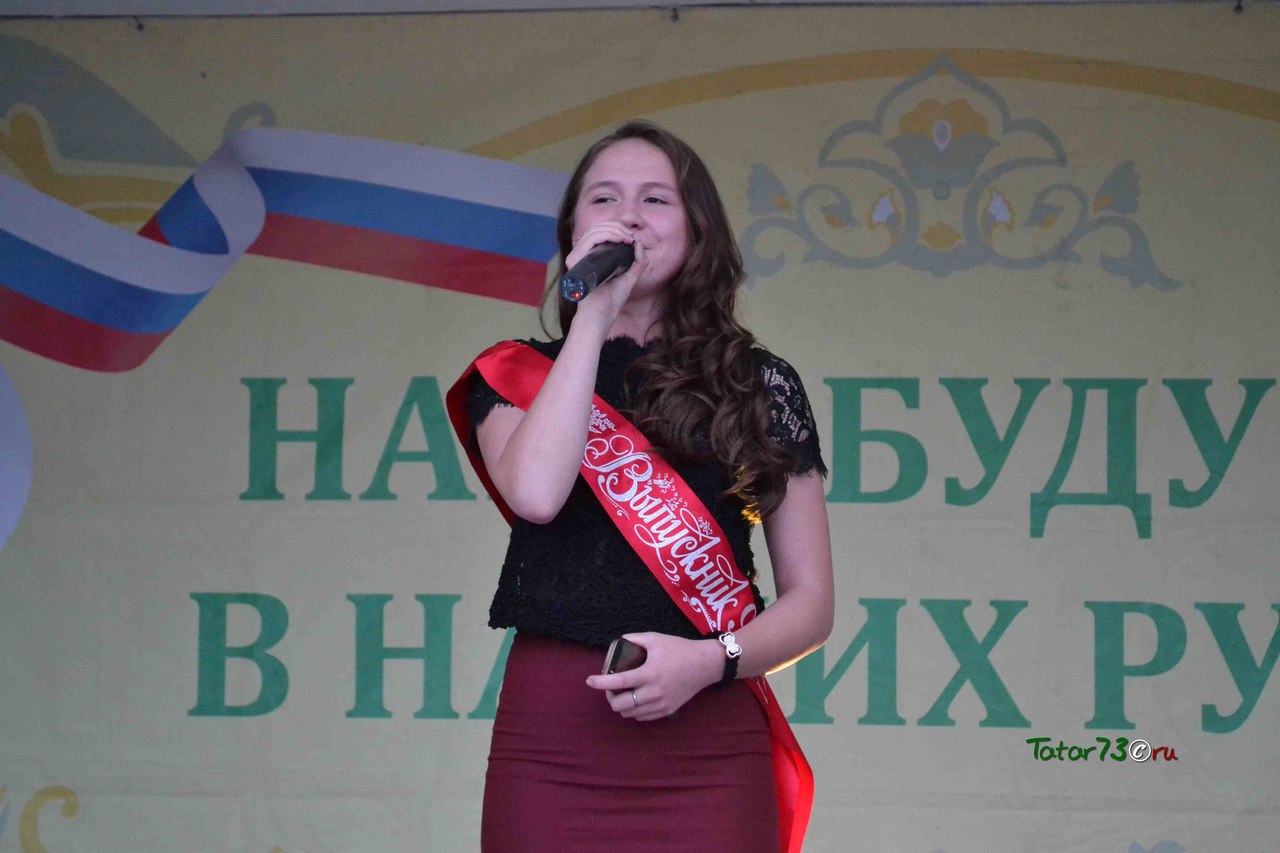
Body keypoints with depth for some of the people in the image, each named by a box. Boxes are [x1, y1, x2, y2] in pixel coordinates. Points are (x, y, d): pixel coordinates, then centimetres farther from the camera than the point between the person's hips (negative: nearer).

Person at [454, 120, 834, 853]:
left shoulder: (760, 384, 10)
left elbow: (810, 601, 9)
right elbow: (536, 493, -11)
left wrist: (712, 659, -10)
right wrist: (594, 314, -5)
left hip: (705, 740, 0)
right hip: (550, 739, 0)